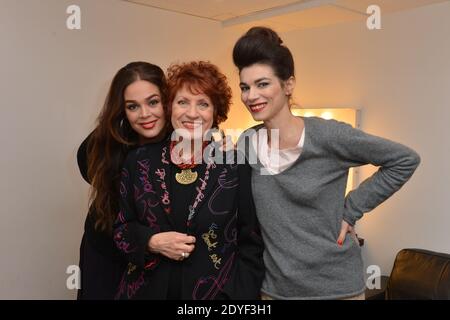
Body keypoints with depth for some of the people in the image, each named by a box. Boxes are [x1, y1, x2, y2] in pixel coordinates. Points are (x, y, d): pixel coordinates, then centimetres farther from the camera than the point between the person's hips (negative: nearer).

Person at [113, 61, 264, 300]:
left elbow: (251, 244, -4)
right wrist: (152, 241, -13)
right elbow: (121, 228, 5)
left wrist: (240, 294, -11)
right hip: (148, 290, 2)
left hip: (217, 292, -1)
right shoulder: (139, 162, -2)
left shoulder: (236, 166, -7)